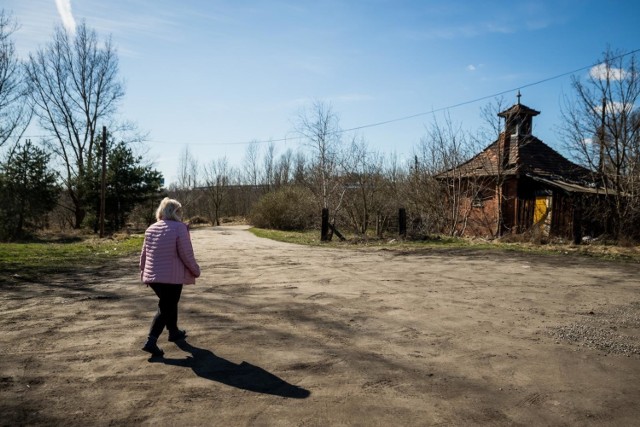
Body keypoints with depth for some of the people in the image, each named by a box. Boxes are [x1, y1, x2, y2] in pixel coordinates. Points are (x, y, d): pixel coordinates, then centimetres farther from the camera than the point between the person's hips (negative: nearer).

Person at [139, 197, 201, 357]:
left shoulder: (151, 229, 8)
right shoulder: (179, 228, -13)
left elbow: (144, 254, 14)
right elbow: (187, 255, -14)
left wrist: (143, 272, 25)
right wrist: (196, 270, 0)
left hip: (153, 276, 7)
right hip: (172, 277, -7)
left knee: (168, 303, 24)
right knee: (166, 308, 3)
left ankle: (174, 332, 37)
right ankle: (151, 341, -5)